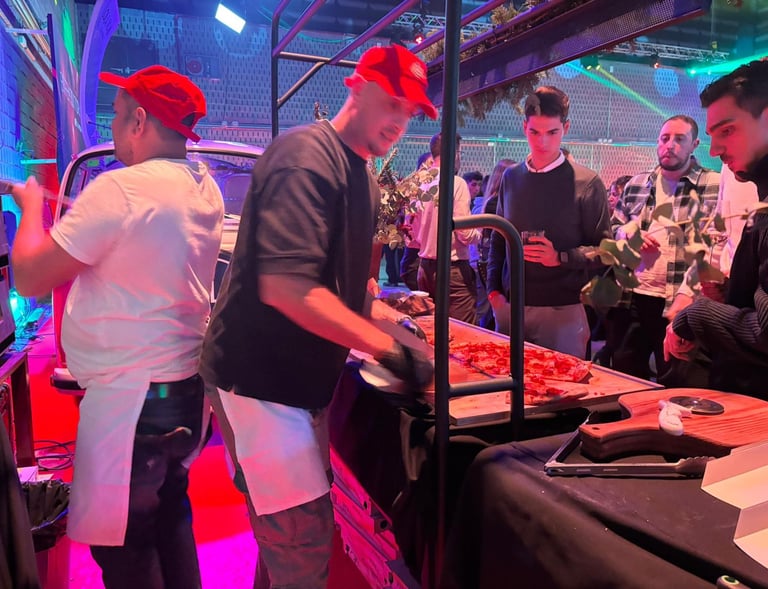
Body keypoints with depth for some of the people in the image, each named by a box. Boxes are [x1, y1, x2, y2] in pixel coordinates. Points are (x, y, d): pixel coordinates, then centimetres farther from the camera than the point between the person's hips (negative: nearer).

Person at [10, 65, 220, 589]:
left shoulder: (120, 188, -20)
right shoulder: (205, 188, 5)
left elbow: (31, 277, -14)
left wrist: (31, 206, 2)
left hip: (130, 400, -8)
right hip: (187, 387, 8)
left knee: (123, 547, 10)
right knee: (171, 521, 24)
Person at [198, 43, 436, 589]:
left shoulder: (362, 176, 12)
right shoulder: (307, 155, -19)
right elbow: (285, 286, -30)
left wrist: (387, 314, 8)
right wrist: (389, 348, -28)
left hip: (305, 376, 9)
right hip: (259, 378, -9)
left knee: (287, 533, 21)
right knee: (304, 541, -2)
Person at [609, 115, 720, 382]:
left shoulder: (713, 186, -3)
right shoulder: (636, 184, 12)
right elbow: (613, 227, 20)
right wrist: (628, 234, -2)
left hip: (679, 302, -4)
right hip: (632, 297, 4)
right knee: (624, 373, 15)